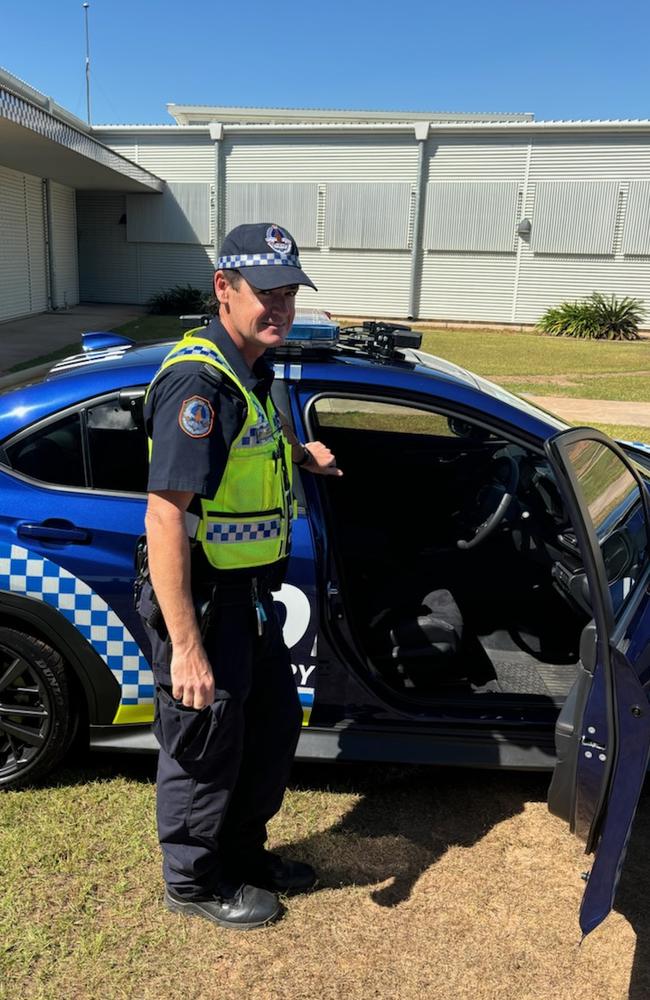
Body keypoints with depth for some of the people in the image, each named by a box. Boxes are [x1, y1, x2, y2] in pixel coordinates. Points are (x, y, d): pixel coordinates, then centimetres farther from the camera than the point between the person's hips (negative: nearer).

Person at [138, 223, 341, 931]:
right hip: (203, 603, -10)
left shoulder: (249, 370, 8)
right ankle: (192, 881, 37)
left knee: (275, 722, 23)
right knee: (204, 749, 10)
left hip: (249, 595, 10)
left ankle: (243, 851, 46)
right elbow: (165, 515, -29)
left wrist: (298, 452, 13)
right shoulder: (198, 380, -23)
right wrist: (185, 647, -29)